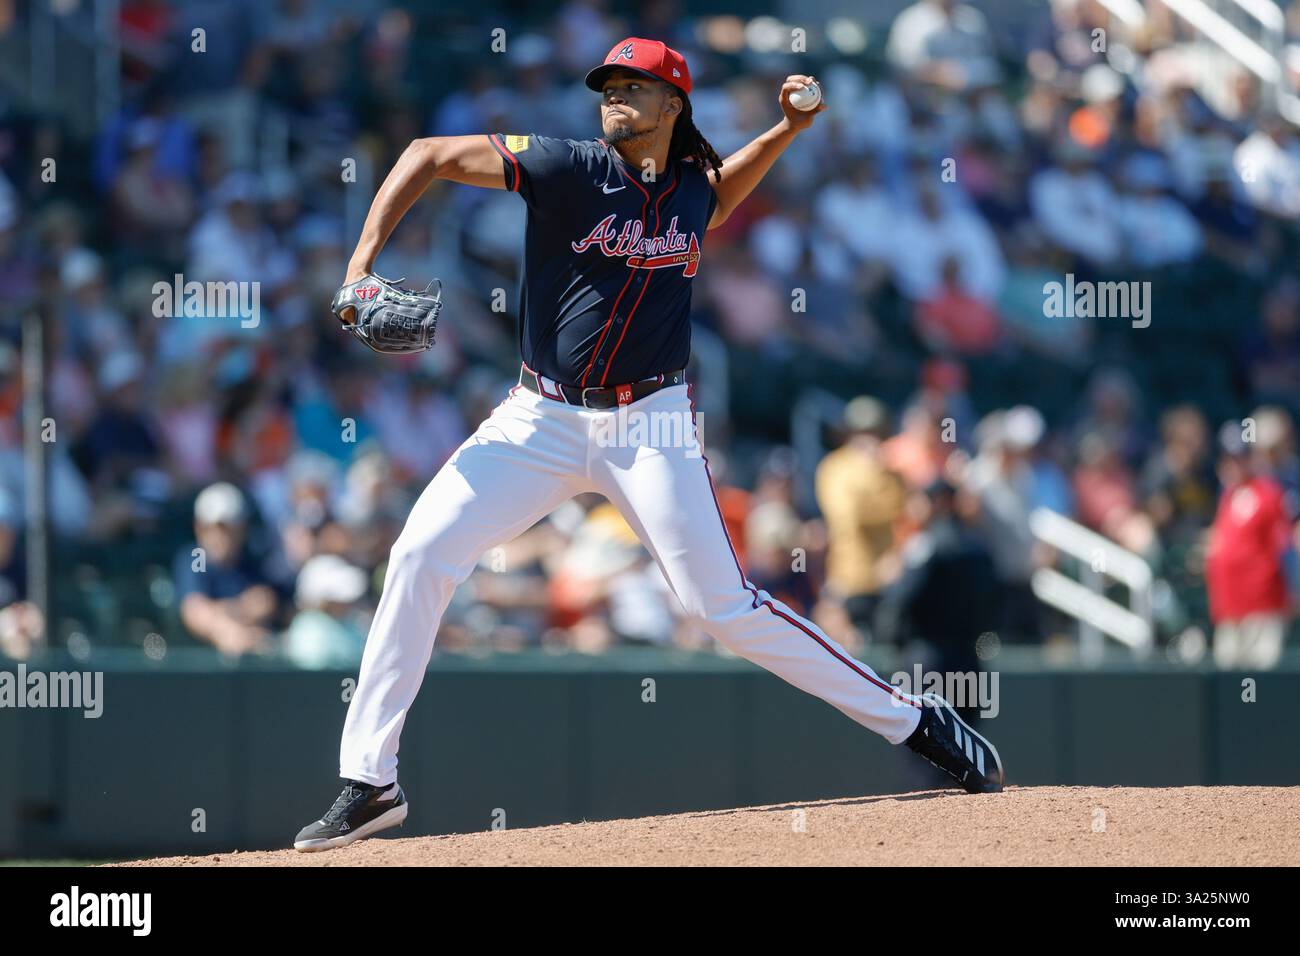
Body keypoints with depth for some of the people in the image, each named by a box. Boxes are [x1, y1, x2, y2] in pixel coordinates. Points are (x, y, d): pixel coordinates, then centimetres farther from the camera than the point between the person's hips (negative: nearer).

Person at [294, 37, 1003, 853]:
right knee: (421, 556, -12)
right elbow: (430, 155, -6)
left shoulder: (696, 187, 3)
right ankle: (370, 784, -5)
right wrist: (362, 265, -15)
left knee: (723, 604, -8)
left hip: (650, 423, 0)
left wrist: (789, 128, 15)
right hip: (542, 420, 0)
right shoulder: (570, 170, -8)